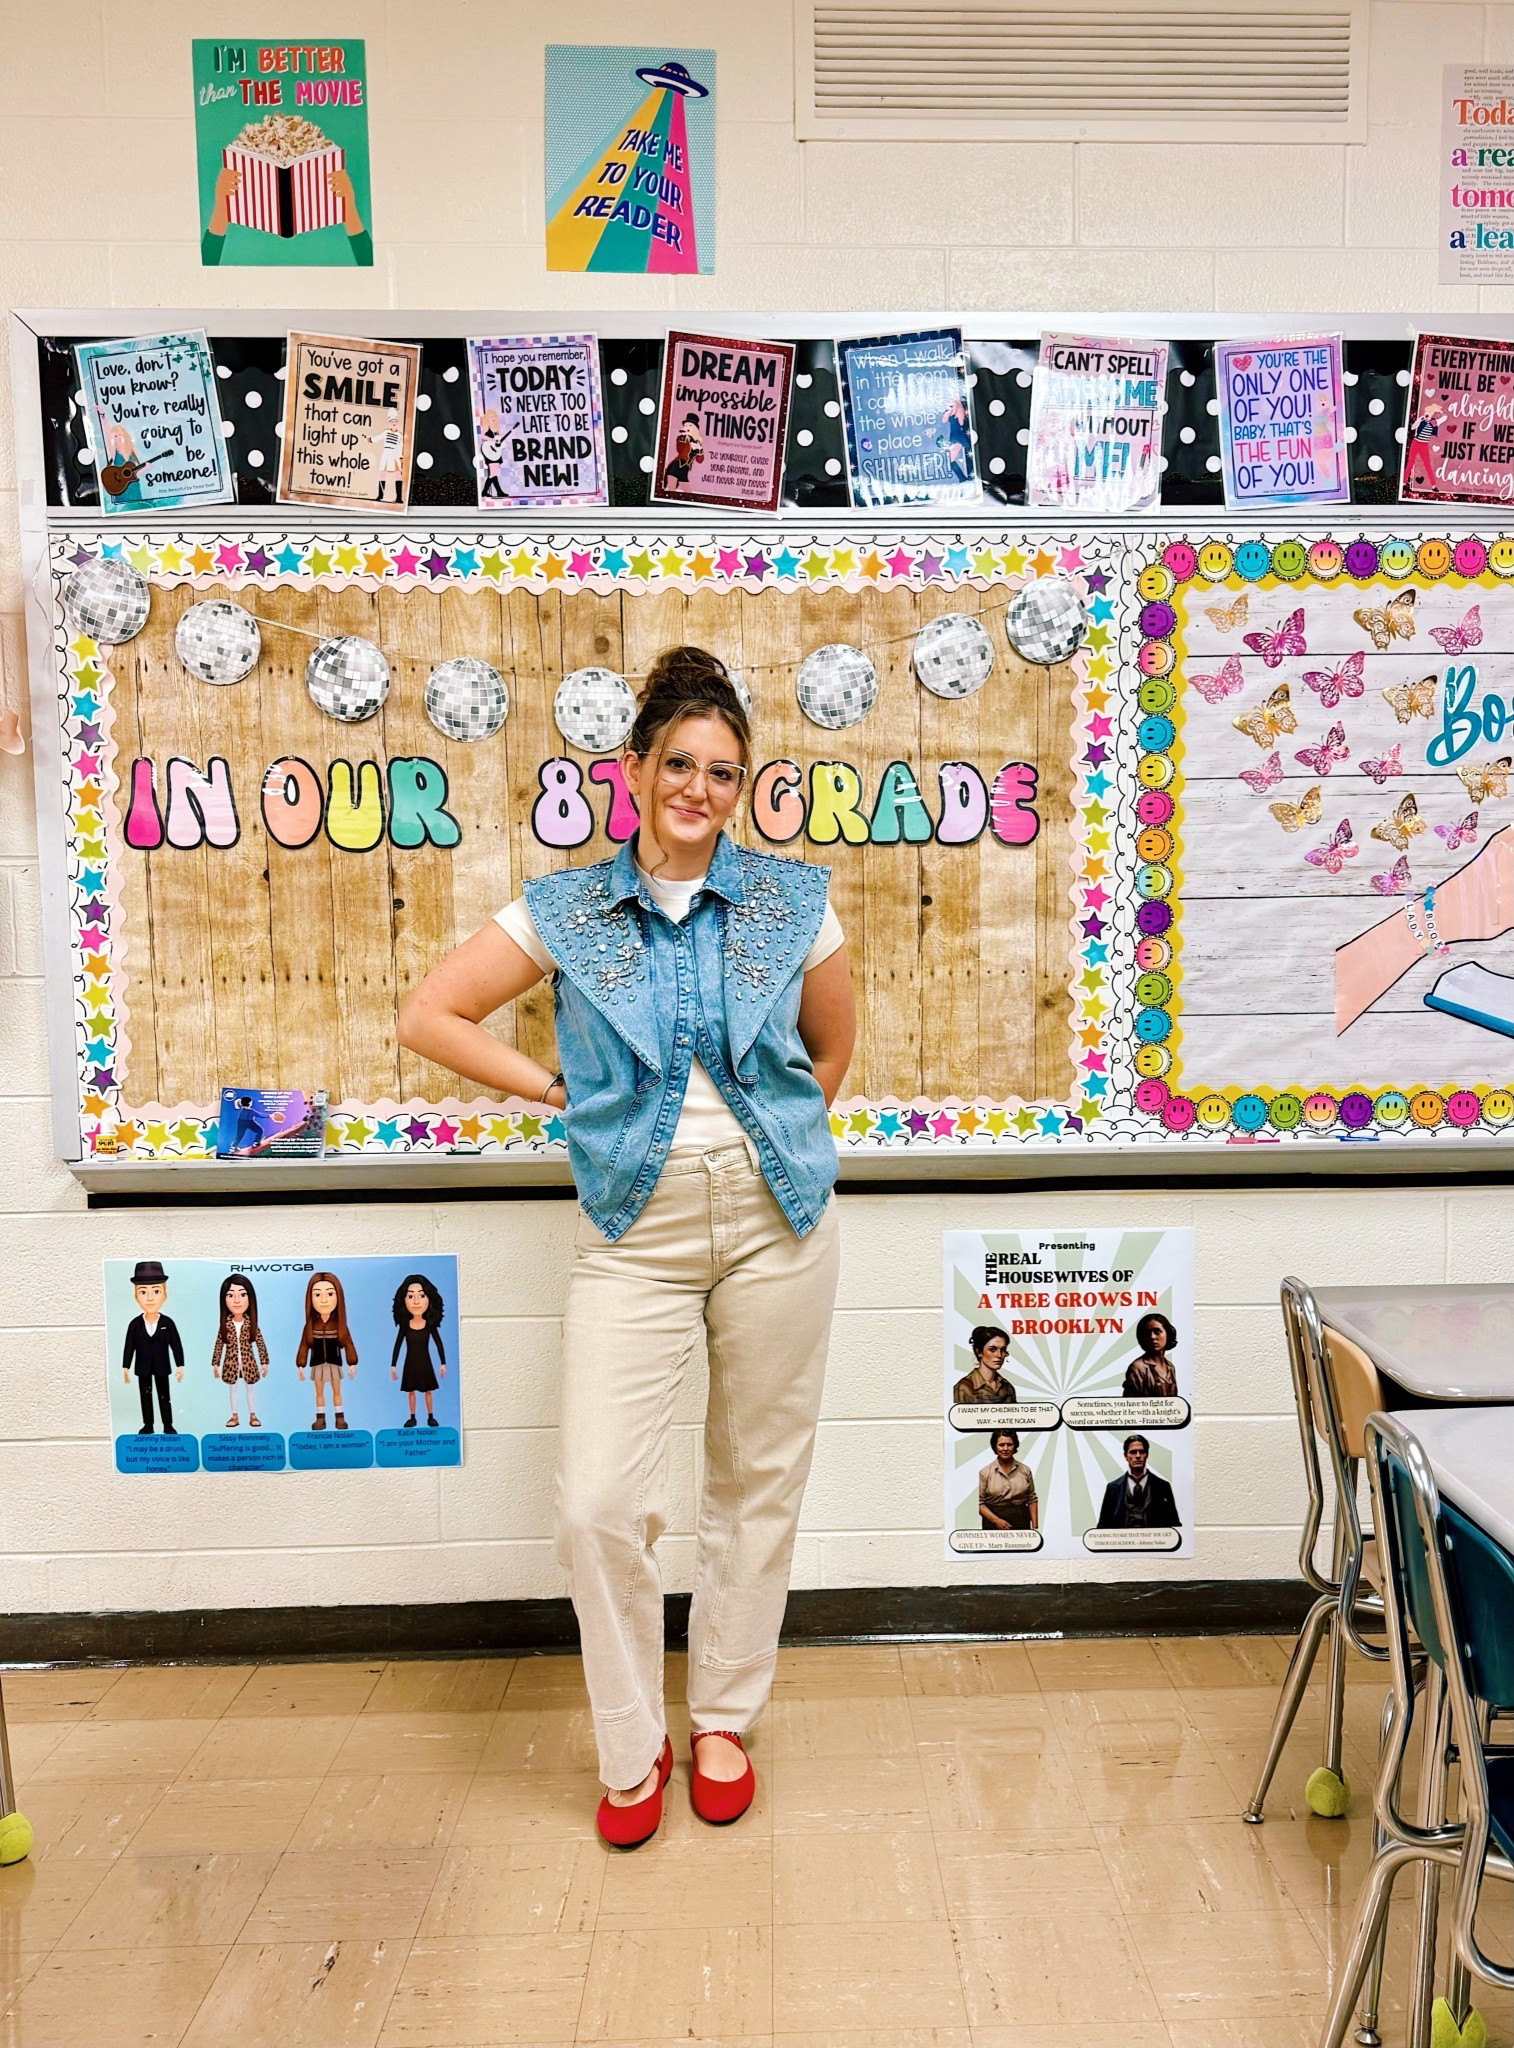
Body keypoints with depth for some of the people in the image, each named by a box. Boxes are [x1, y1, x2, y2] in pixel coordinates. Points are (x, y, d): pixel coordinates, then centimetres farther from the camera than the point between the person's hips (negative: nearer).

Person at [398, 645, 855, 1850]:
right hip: (635, 1226, 0)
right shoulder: (566, 912, 0)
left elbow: (834, 1047, 16)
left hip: (775, 1216, 1)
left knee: (758, 1482, 11)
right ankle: (632, 1750, 20)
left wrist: (783, 1139, 11)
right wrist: (556, 1089, -1)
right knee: (599, 1502, -6)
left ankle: (725, 1721, 33)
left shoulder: (793, 902, 2)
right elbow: (429, 1017, 1)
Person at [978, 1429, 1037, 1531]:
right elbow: (980, 1502, -4)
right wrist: (996, 1520, -16)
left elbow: (1032, 1499, 9)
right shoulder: (985, 1472, -3)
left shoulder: (1025, 1470, 4)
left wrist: (1035, 1526, 2)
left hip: (1021, 1523, 2)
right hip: (994, 1525, -1)